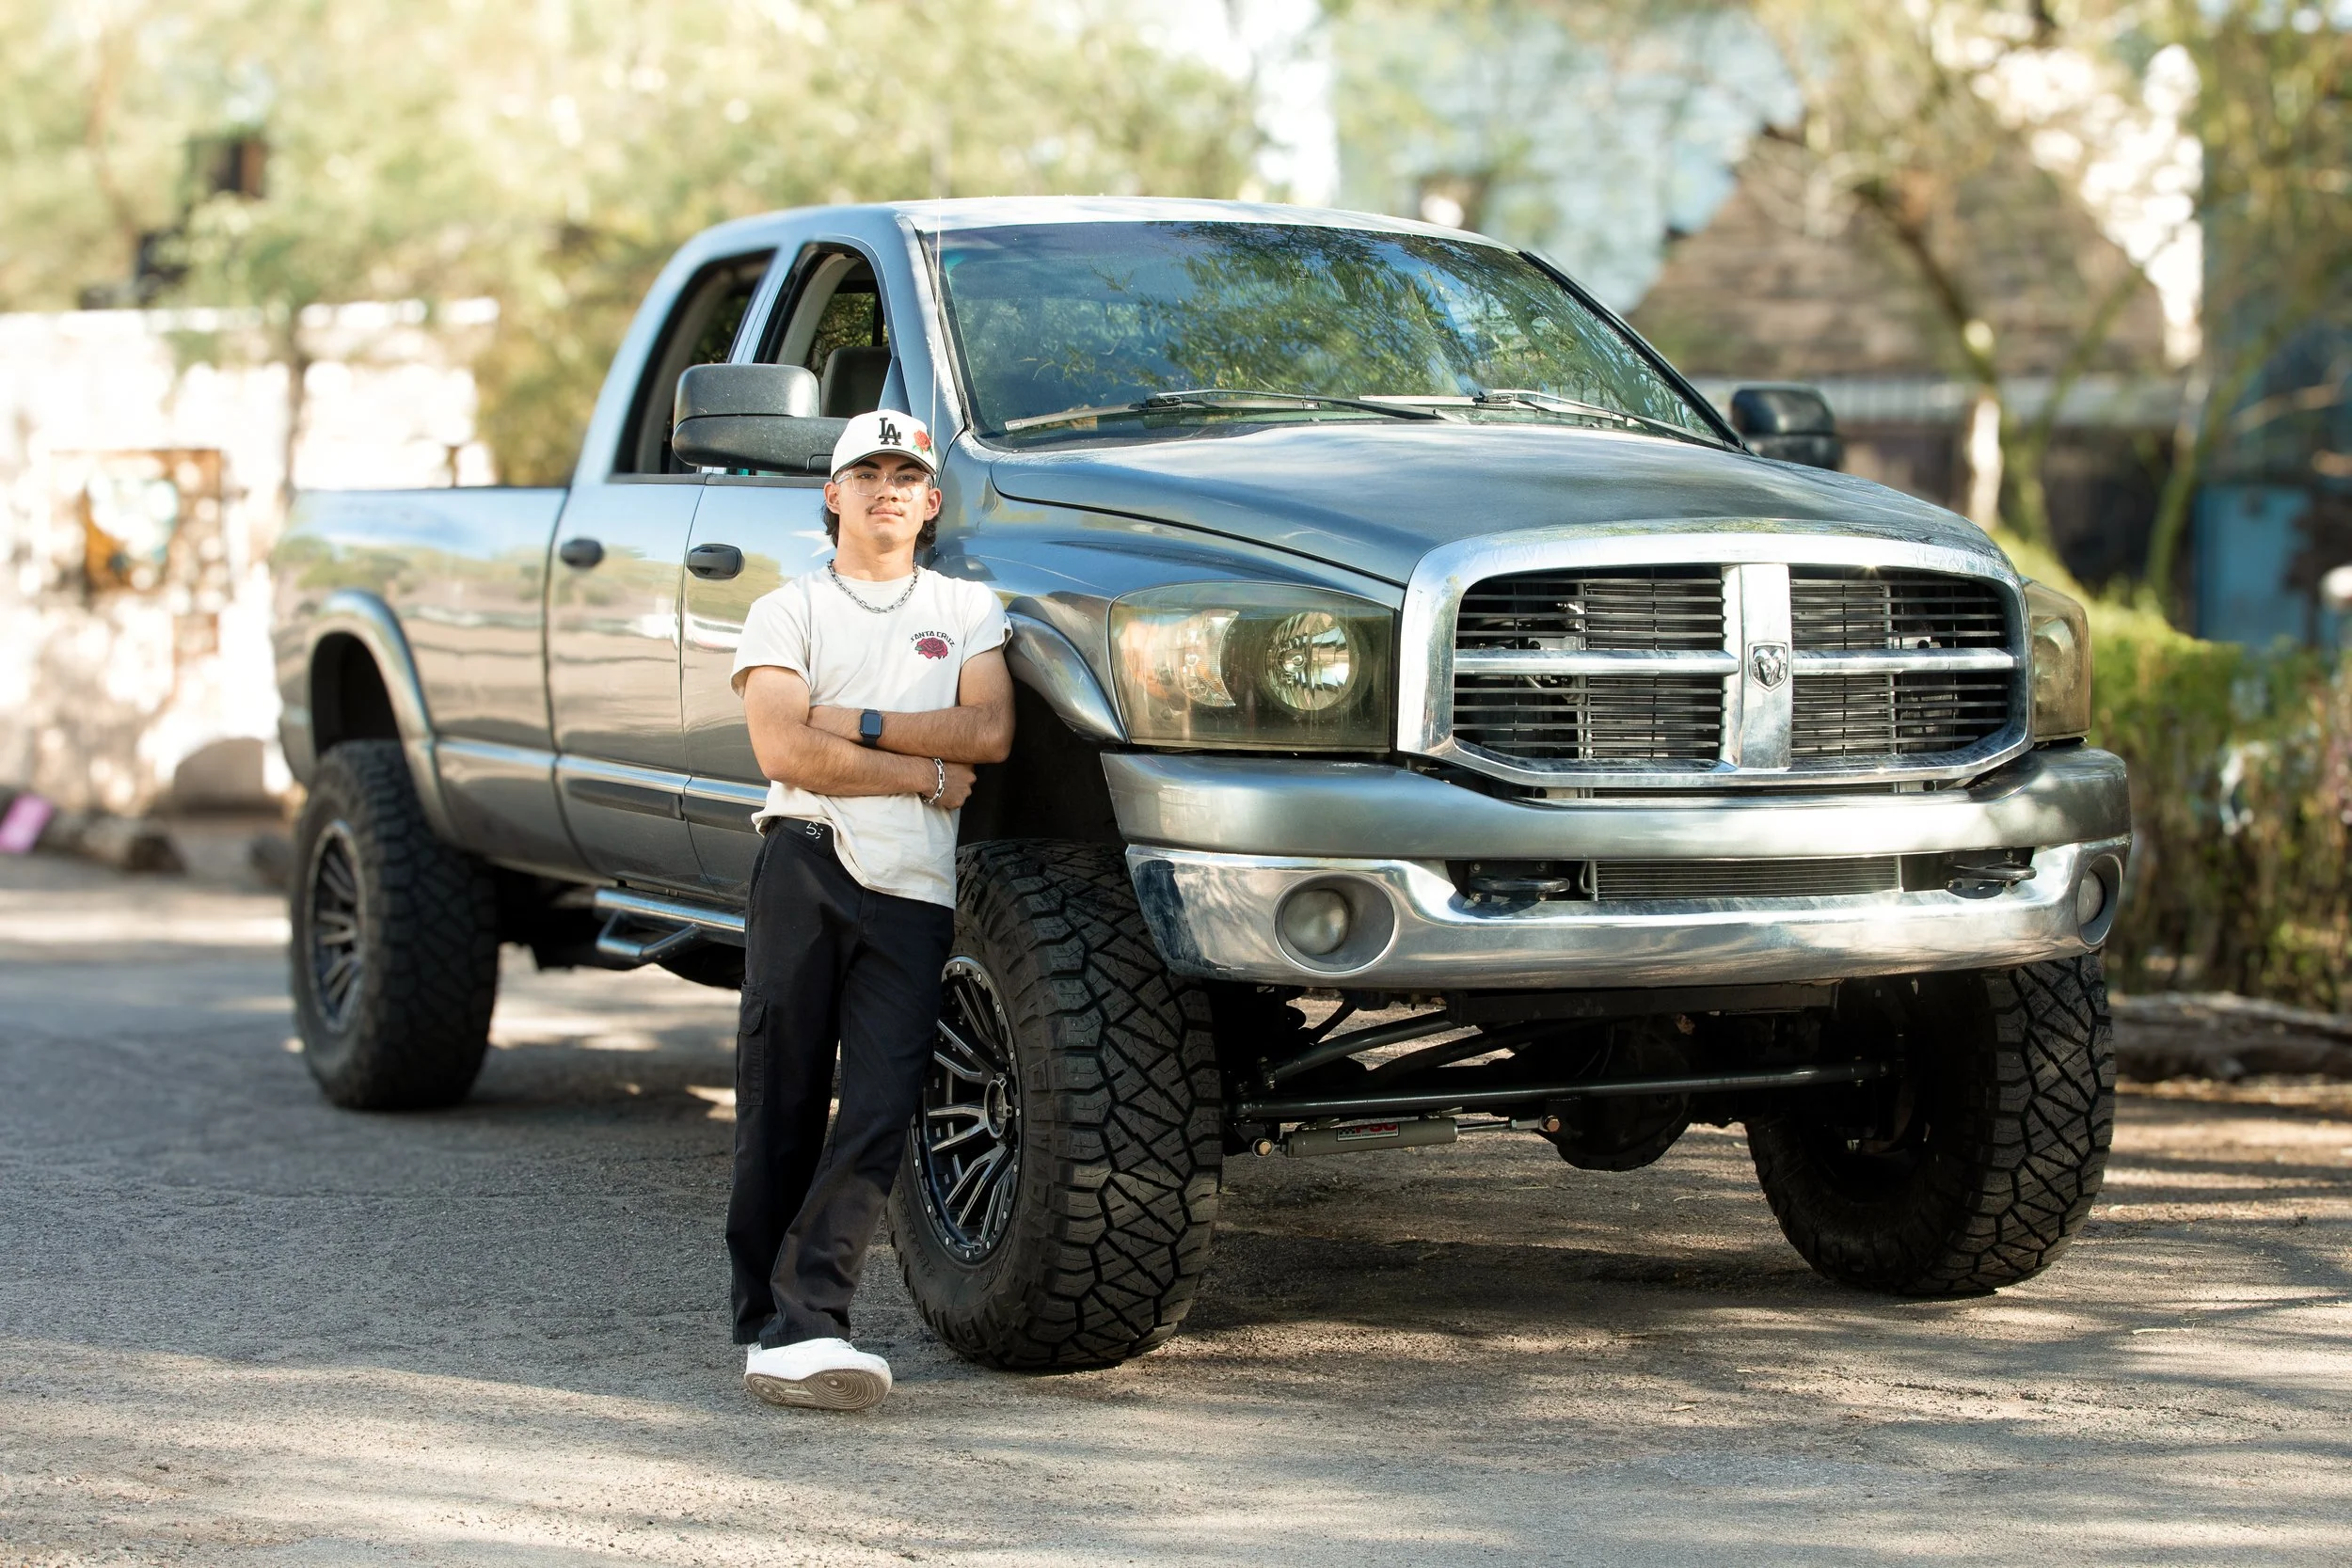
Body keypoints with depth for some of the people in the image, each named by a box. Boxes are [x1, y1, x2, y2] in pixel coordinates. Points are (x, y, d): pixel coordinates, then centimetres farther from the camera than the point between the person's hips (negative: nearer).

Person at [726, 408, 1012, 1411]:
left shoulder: (968, 611, 19)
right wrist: (925, 774, -1)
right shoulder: (788, 613, 12)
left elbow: (989, 732, 3)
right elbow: (784, 752, -3)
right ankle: (770, 1324, 2)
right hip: (806, 866, -1)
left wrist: (856, 722, -2)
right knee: (782, 1107, -3)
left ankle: (801, 1329, -16)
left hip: (913, 890, 1)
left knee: (882, 1112, -12)